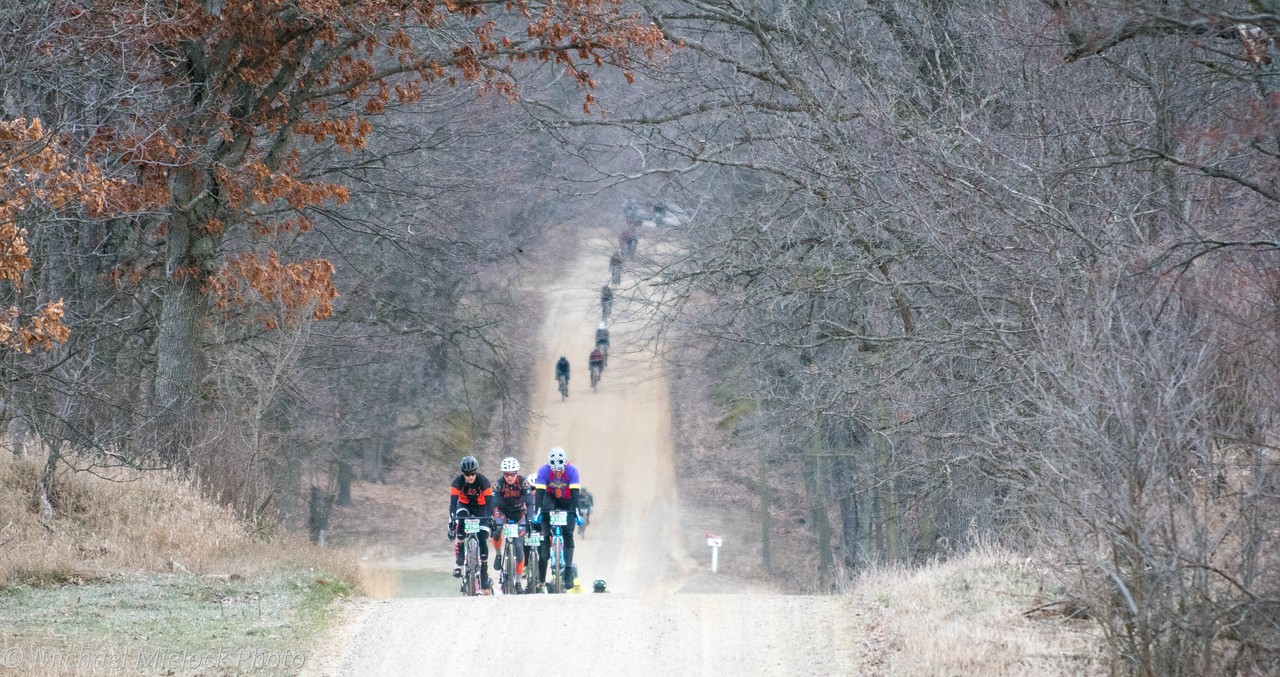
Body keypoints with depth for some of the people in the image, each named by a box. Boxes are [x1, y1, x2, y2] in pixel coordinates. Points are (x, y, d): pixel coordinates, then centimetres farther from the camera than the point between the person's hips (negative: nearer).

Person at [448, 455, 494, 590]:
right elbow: (453, 502, -33)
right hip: (464, 505, 0)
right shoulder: (458, 482, -24)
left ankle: (484, 576, -3)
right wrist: (452, 519, -48)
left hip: (480, 507, 0)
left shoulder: (483, 481, -26)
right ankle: (459, 562, -23)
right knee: (460, 527, -33)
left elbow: (489, 501, -31)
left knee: (482, 539, -12)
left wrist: (491, 518, -45)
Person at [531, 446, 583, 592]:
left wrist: (577, 513, -40)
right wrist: (536, 513, -40)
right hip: (551, 498, 1)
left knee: (568, 534, -13)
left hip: (567, 502, -1)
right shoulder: (543, 471, -26)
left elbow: (575, 494, -31)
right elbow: (539, 493, -30)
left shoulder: (572, 471, -27)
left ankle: (568, 573, -12)